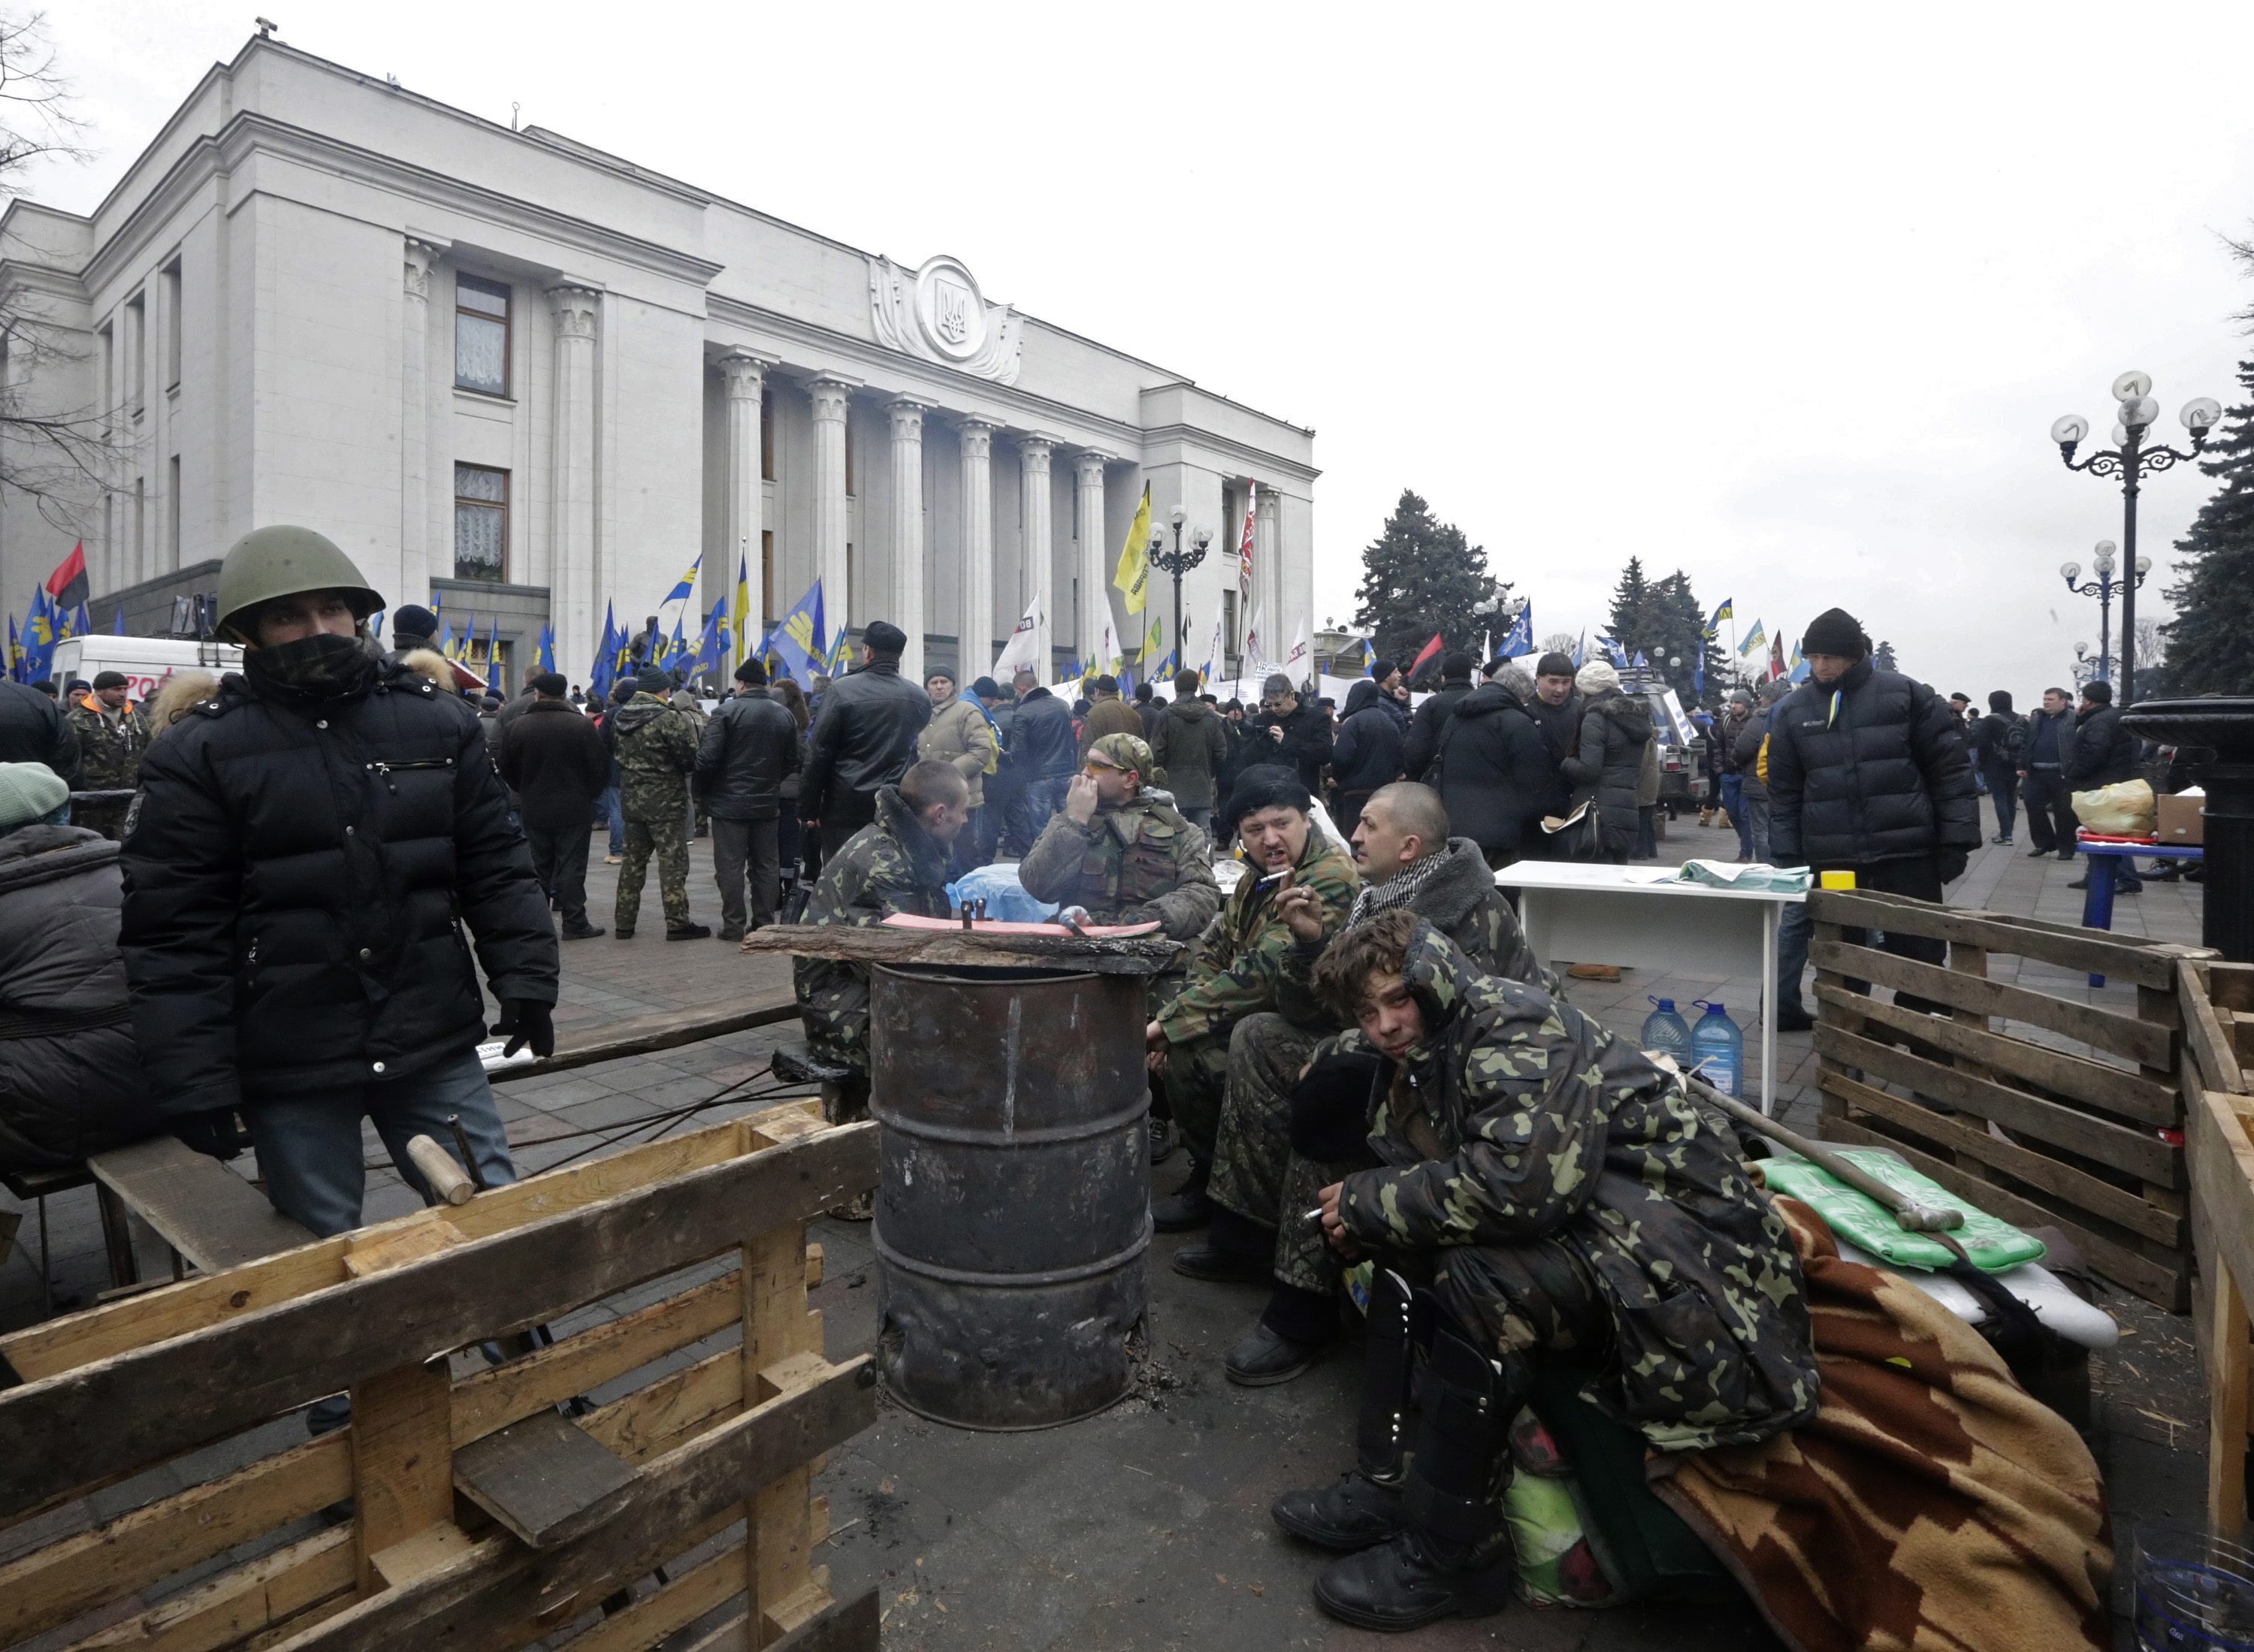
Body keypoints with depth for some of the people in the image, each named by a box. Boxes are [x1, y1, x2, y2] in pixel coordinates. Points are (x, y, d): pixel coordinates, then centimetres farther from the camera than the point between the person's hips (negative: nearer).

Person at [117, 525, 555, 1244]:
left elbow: (496, 866, 6)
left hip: (435, 1047, 2)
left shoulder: (437, 721, 2)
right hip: (287, 1068, -1)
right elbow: (173, 930, -6)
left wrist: (524, 978, -1)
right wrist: (193, 1079, -9)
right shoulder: (198, 753, -5)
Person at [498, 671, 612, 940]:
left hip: (534, 810, 3)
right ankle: (574, 923, -1)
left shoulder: (520, 726, -1)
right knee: (571, 867, 0)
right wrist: (588, 796, 8)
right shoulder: (582, 725, -9)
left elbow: (507, 770, 6)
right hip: (574, 810, -3)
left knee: (538, 867, 12)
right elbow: (600, 768, -7)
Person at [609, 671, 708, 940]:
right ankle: (677, 923, -1)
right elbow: (691, 756, -17)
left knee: (633, 860, 14)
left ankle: (624, 923, 18)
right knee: (673, 862, -2)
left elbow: (616, 754, 15)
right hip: (666, 801, -7)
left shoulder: (619, 718, 8)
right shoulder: (670, 718, -16)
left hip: (631, 799, 7)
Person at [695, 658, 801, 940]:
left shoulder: (726, 712, -11)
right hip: (768, 803, 4)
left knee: (731, 867, 2)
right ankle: (765, 924, 14)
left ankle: (733, 926, 4)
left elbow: (707, 758, -14)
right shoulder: (785, 715, 5)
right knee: (767, 865, 10)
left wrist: (703, 792, 1)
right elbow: (793, 762, 9)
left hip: (730, 803, -4)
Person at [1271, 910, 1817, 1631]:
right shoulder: (1421, 1059, 8)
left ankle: (1449, 1557, -7)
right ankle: (1386, 1482, 9)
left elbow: (1521, 1185, -30)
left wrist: (1368, 1202, -20)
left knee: (1477, 1281, -27)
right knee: (1405, 1240, 5)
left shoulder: (1518, 1030, -19)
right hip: (1586, 1226, 10)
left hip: (1683, 1240, -9)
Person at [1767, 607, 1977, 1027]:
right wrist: (1787, 859, 2)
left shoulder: (1905, 694, -2)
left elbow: (1950, 768, 0)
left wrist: (1956, 840, -5)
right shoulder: (1792, 711, 4)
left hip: (1906, 851, -1)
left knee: (1920, 953, 6)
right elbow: (1784, 791, 7)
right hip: (1831, 859, 2)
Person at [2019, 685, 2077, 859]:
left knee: (2064, 812, 3)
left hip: (2061, 774, -5)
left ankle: (2066, 848, 14)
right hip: (2035, 773, 5)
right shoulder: (2036, 719, 13)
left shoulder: (2074, 719, -5)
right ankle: (2044, 843, 19)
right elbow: (2025, 743, 15)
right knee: (2034, 808, 5)